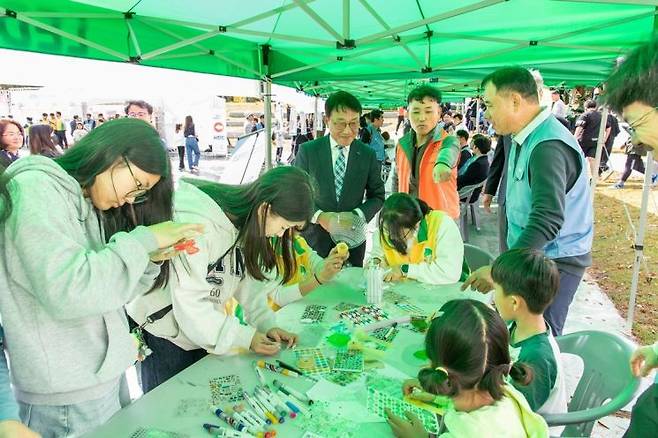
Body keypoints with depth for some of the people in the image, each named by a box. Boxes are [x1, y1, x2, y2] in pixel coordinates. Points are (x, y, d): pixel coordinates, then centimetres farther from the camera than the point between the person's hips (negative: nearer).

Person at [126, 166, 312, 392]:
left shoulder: (244, 220, -7)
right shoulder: (197, 222, -32)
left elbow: (246, 278, 0)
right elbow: (189, 304, -29)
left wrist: (267, 324, -11)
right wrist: (245, 338, -25)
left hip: (203, 331, 7)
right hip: (164, 336, -6)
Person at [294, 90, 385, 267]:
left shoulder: (368, 155, 0)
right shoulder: (307, 151, -4)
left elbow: (377, 195, 6)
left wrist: (358, 215, -14)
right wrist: (319, 216, -17)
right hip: (314, 238, -1)